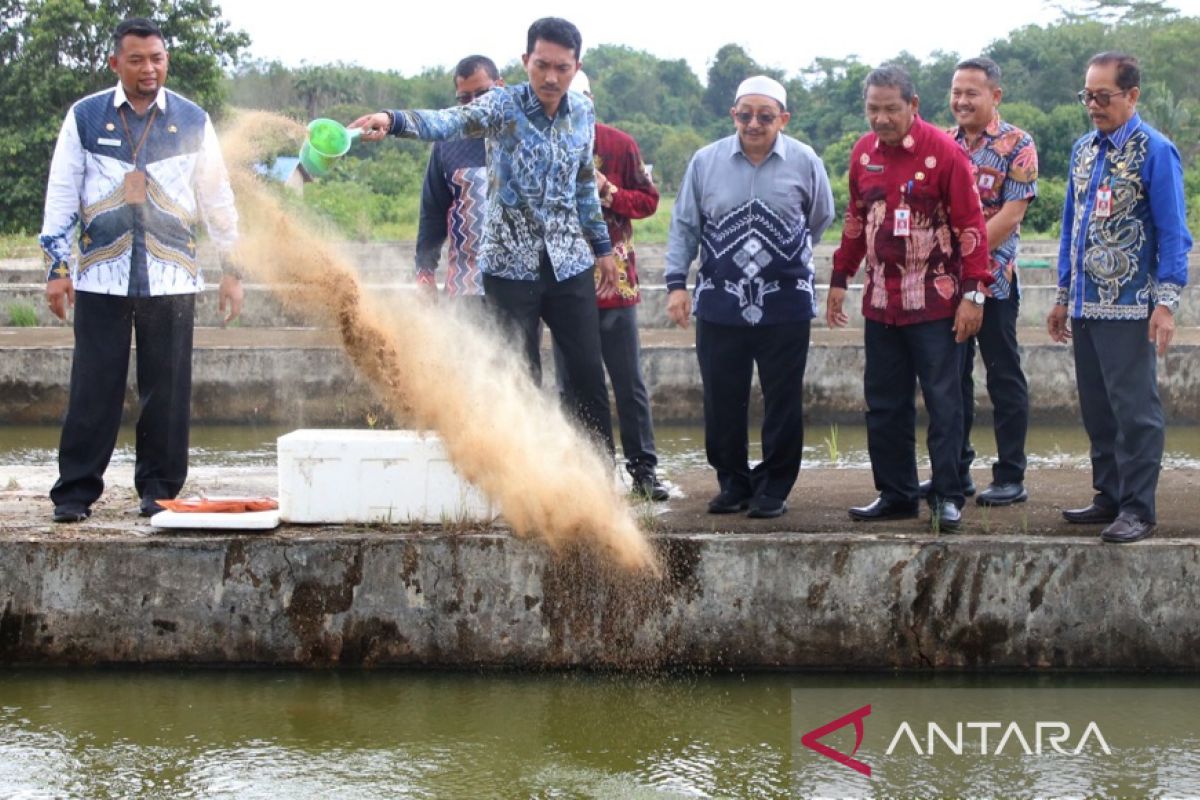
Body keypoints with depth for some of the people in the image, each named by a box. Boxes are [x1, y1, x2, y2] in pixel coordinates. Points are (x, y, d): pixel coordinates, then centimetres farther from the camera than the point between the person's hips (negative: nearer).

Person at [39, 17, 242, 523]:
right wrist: (57, 267, 2)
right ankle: (75, 491, 3)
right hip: (101, 277, -1)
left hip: (171, 279, 1)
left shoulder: (193, 121, 8)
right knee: (93, 387, -2)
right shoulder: (85, 117, 6)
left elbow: (218, 200, 13)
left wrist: (231, 269, 11)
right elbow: (61, 195, 8)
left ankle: (159, 489, 12)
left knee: (167, 388, 2)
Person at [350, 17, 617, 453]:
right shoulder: (503, 105, -11)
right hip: (510, 266, -4)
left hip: (570, 265, 4)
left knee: (589, 374, 5)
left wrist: (602, 246, 19)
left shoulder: (583, 112, 4)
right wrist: (393, 120, -49)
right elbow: (447, 122, -30)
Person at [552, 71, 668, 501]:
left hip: (615, 282, 0)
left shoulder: (619, 145, 2)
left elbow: (648, 200, 5)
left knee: (629, 384, 4)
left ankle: (643, 469, 9)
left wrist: (610, 194, -12)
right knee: (572, 386, 5)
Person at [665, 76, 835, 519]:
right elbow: (684, 226, 7)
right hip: (720, 304, 1)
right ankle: (732, 484, 19)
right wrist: (677, 283, 1)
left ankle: (774, 488, 14)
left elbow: (821, 219, 15)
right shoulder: (706, 161, 1)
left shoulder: (804, 162, -1)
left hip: (785, 305, -1)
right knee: (722, 400, 5)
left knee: (783, 401, 3)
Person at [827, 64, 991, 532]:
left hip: (935, 305, -6)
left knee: (943, 402, -2)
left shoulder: (943, 152, -10)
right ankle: (895, 494, 19)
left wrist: (973, 293, -14)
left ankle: (948, 497, 4)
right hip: (881, 301, 6)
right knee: (884, 405, 10)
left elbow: (971, 225, -10)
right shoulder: (863, 153, 8)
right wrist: (840, 279, 19)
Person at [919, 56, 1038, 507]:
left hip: (993, 279, -5)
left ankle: (1011, 478, 6)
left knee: (1004, 377, 1)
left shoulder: (1016, 146, -7)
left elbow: (1011, 214, -14)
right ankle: (955, 472, 20)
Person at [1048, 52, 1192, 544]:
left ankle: (1138, 508, 1)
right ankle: (1110, 497, 22)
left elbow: (1173, 232, -10)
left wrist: (1166, 303, -16)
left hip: (1128, 308, -7)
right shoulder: (1084, 150, 12)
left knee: (1134, 408, -4)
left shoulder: (1154, 152, -8)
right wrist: (1063, 296, 18)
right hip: (1085, 307, 7)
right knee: (1097, 409, 12)